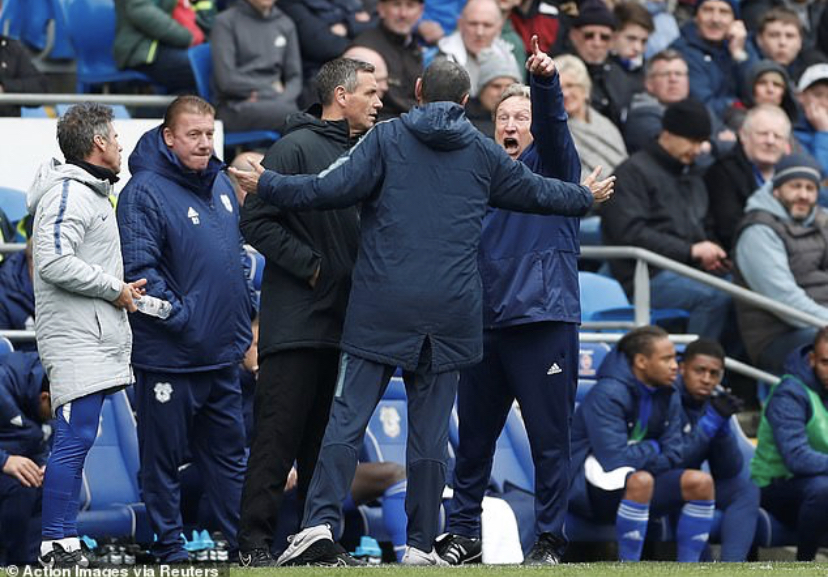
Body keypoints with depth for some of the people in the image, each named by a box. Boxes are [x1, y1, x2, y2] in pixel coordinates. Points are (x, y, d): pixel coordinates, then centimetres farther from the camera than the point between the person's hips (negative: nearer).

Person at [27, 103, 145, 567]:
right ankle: (58, 545, -14)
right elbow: (54, 262, -22)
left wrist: (122, 289, 13)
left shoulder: (93, 193, 23)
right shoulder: (69, 193, -11)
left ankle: (65, 543, 9)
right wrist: (115, 289, -13)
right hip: (75, 341, -10)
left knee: (77, 440, 8)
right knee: (75, 438, -13)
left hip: (96, 340, 10)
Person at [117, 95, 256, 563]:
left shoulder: (221, 184, 11)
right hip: (169, 354, -7)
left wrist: (247, 309, 13)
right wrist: (180, 316, -20)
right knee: (165, 454, 1)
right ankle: (170, 546, 8)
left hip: (223, 352, 7)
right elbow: (140, 268, -18)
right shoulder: (145, 191, -12)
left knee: (228, 451, 13)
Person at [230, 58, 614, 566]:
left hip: (381, 309, -2)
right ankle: (422, 546, 6)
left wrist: (268, 185, 6)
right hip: (449, 311, 2)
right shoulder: (482, 153, 10)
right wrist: (587, 196, 43)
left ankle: (320, 524, -16)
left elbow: (336, 188, -7)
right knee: (431, 430, 5)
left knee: (348, 416, -3)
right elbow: (536, 192, 23)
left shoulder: (387, 138, 2)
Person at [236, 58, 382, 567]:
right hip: (297, 319, -8)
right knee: (279, 434, -8)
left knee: (326, 441, 10)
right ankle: (256, 540, -7)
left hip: (345, 323, 8)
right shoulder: (297, 148, -8)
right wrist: (311, 266, -14)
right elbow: (257, 221, -13)